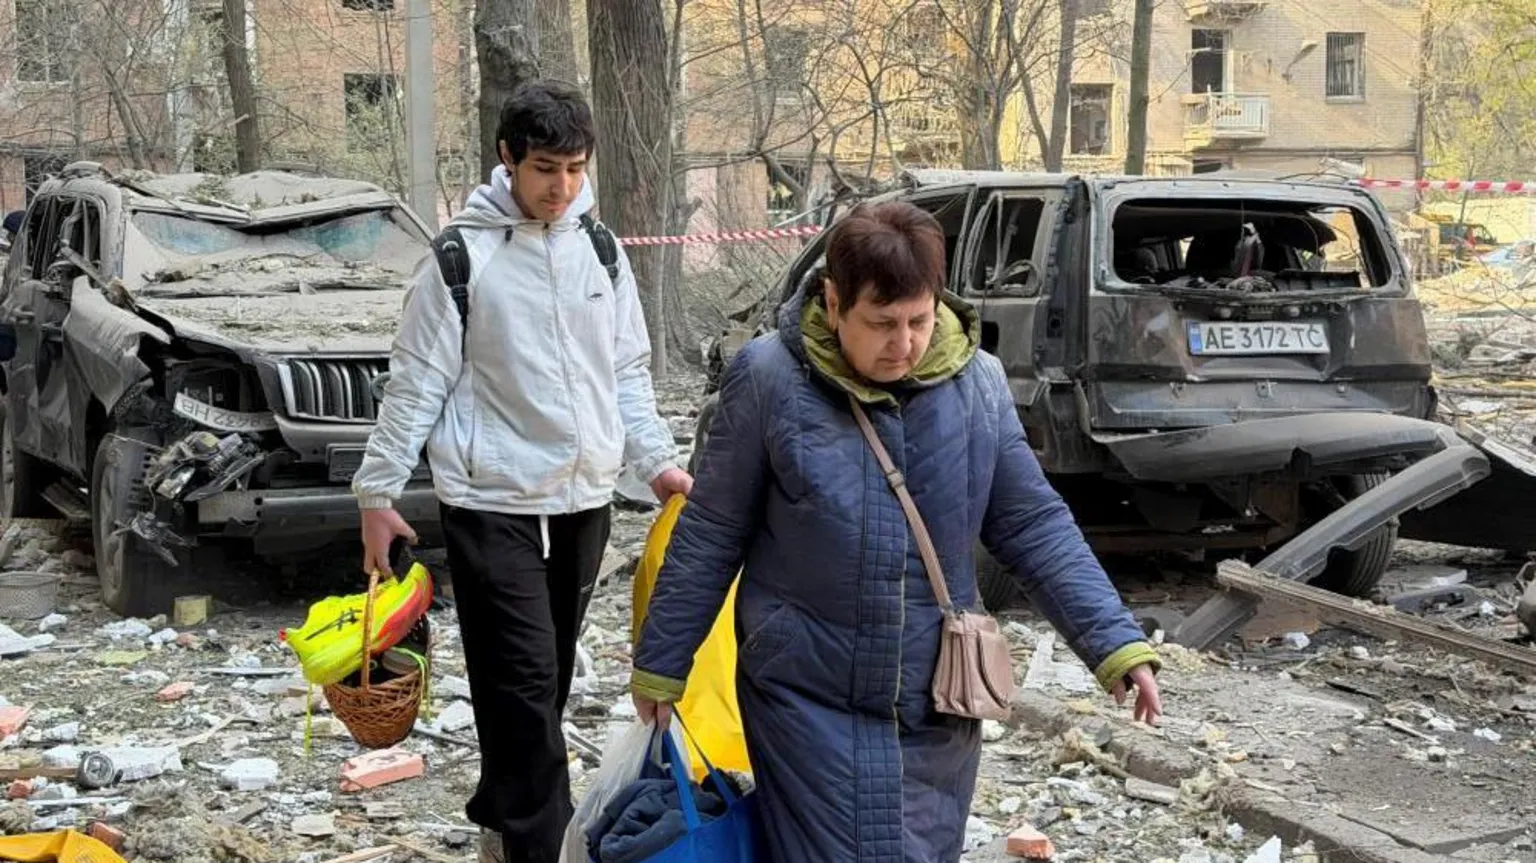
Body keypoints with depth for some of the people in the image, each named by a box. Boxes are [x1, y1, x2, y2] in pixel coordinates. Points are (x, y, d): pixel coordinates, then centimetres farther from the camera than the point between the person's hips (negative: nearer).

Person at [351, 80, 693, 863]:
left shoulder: (600, 250, 7)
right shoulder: (463, 255, -7)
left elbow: (627, 374, 13)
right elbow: (416, 384, -5)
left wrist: (657, 461, 2)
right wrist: (378, 490, -6)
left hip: (583, 499, 5)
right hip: (492, 503, -5)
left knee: (548, 679, 14)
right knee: (523, 684, -9)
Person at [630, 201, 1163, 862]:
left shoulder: (978, 384, -3)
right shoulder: (771, 378, -12)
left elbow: (1033, 527, 3)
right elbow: (710, 537, -3)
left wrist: (1116, 644, -5)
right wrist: (661, 664, 2)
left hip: (938, 705, 3)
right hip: (809, 701, -3)